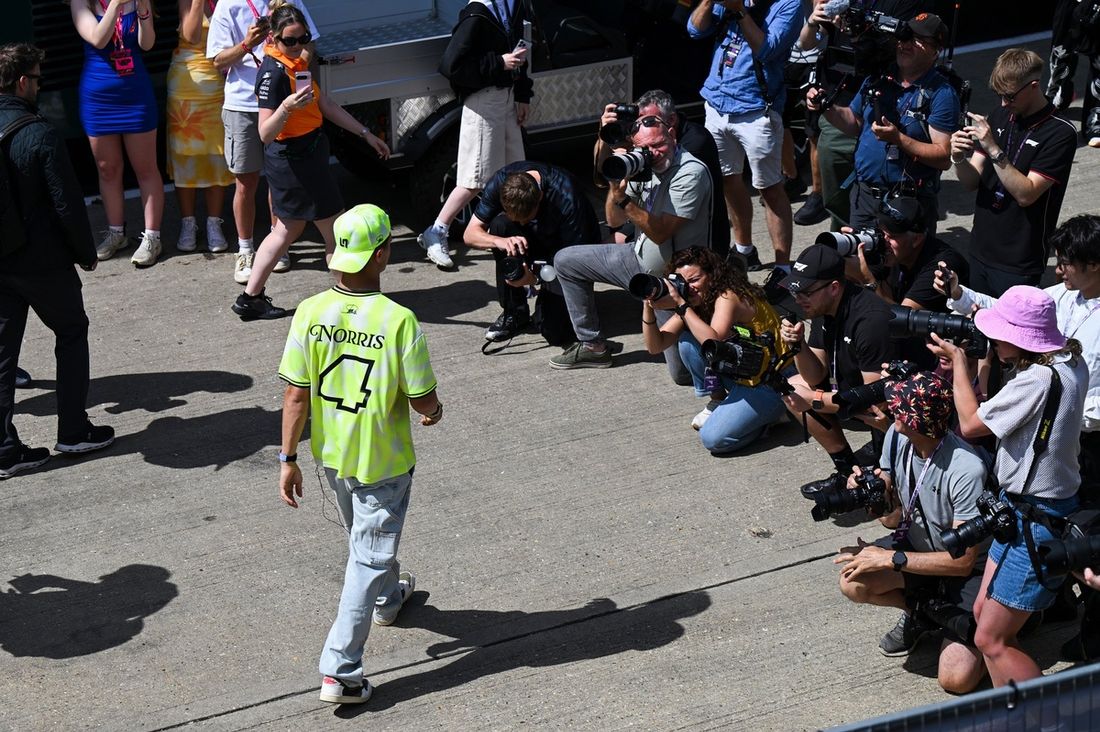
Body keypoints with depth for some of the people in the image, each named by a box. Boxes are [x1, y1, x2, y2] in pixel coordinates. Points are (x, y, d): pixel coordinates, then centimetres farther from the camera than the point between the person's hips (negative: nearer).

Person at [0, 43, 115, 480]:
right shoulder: (39, 135, -19)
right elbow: (67, 203, -16)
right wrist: (87, 254, -2)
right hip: (43, 260, -5)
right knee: (71, 333, 15)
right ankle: (73, 431, 20)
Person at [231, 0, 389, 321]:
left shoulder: (298, 63, 7)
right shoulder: (274, 71, -22)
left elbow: (326, 105, 16)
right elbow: (266, 133, -27)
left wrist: (366, 134, 17)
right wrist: (286, 108, -45)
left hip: (307, 154, 10)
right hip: (294, 159, -10)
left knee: (287, 230, 18)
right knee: (336, 232, 0)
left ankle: (250, 299, 23)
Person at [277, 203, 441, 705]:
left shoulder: (310, 312, -15)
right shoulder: (399, 321, -25)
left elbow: (296, 394, -10)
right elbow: (422, 401, -17)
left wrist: (288, 459, -1)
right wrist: (435, 410, 7)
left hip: (330, 454, 5)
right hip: (383, 460, -5)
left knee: (363, 538, 30)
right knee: (370, 558, 6)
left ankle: (388, 599, 58)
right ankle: (339, 670, 2)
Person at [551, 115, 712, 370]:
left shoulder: (690, 172, -22)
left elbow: (660, 233, -26)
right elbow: (614, 221, 3)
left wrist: (624, 198, -31)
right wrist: (616, 190, -16)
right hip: (641, 257, 8)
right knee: (566, 261, 11)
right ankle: (592, 345, 18)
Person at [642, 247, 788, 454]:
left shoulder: (728, 297, -21)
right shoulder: (695, 305, 2)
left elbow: (714, 343, -39)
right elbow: (655, 346, -4)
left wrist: (681, 305, -35)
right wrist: (648, 307, -20)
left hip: (770, 383, -8)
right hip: (742, 376, 8)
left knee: (714, 438, -23)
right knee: (687, 341, -10)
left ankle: (768, 413, 2)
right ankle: (717, 401, 7)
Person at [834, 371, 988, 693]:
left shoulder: (966, 470, -33)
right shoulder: (897, 437, -13)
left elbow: (963, 560, -25)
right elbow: (894, 519, -3)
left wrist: (890, 558, -25)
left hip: (969, 569, -6)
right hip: (918, 544, 6)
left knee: (957, 680, -18)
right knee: (854, 583, -23)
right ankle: (919, 612, 10)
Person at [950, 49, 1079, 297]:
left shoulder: (1060, 134, -13)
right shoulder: (1000, 116, 6)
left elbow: (1026, 194, -19)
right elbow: (972, 182, 6)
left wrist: (994, 150, -26)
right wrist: (959, 159, -15)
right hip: (981, 252, 6)